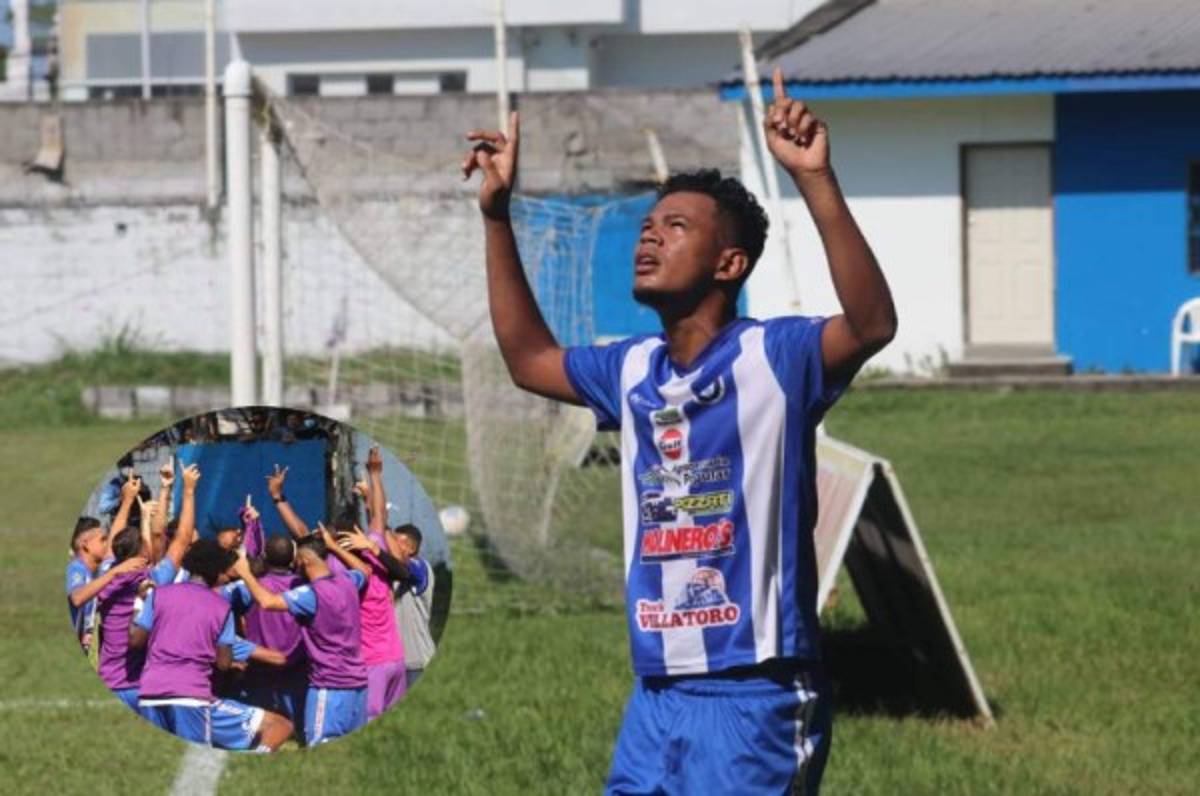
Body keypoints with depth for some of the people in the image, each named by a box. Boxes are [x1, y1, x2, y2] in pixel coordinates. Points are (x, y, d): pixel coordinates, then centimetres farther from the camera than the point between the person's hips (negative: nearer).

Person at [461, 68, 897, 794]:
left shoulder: (773, 358, -8)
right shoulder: (635, 371, 13)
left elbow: (872, 324, -27)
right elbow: (530, 359, 30)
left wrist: (816, 181, -36)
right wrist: (497, 215, 25)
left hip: (756, 699, -7)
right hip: (656, 695, 7)